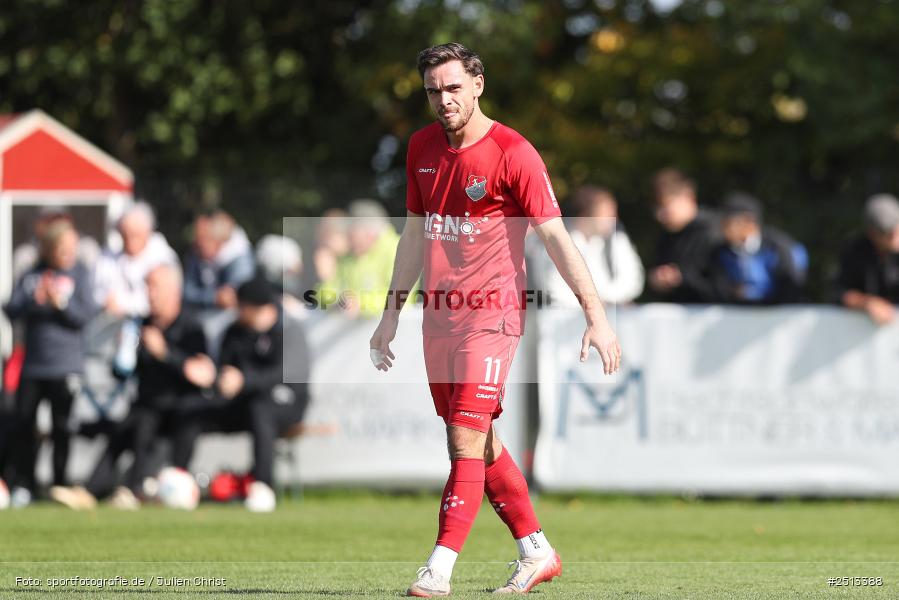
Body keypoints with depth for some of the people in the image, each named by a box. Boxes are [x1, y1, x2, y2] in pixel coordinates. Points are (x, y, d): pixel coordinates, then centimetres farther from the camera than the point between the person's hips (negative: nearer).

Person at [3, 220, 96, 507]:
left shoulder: (80, 274, 1)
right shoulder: (32, 276, 6)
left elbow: (86, 316, -6)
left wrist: (61, 302, -21)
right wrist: (33, 300, -18)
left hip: (66, 366, -2)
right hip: (32, 365, 2)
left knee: (62, 429, -1)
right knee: (23, 424, 3)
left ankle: (61, 486, 8)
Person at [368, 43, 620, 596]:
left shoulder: (512, 153, -11)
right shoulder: (423, 147, 9)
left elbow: (556, 238, -12)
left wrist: (597, 316, -17)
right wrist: (392, 313, 18)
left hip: (491, 315, -7)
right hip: (439, 316, 7)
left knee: (467, 441, -12)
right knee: (482, 445, 11)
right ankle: (538, 554, 22)